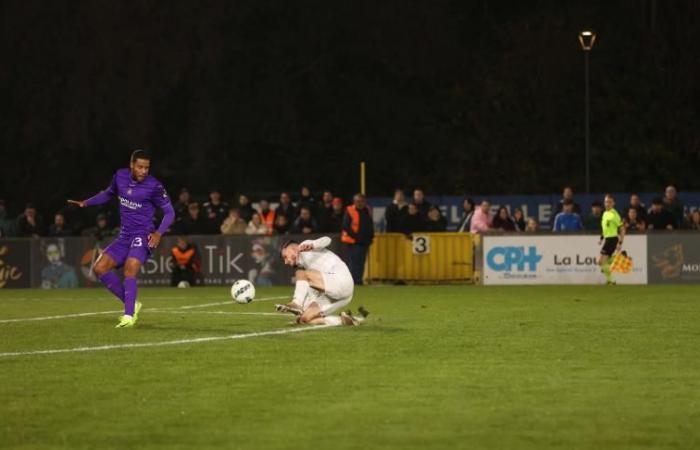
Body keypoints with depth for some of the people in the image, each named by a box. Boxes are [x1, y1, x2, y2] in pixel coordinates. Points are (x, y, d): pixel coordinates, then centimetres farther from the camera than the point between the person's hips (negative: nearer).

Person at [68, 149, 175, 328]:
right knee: (100, 268, -3)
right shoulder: (120, 176, 1)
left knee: (130, 269, -28)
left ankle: (129, 315, -28)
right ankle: (132, 303, 6)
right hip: (124, 237, 7)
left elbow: (169, 212, -6)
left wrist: (159, 233, -21)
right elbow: (109, 193, 23)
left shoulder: (154, 186, -14)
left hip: (142, 236, -7)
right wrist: (87, 202, 11)